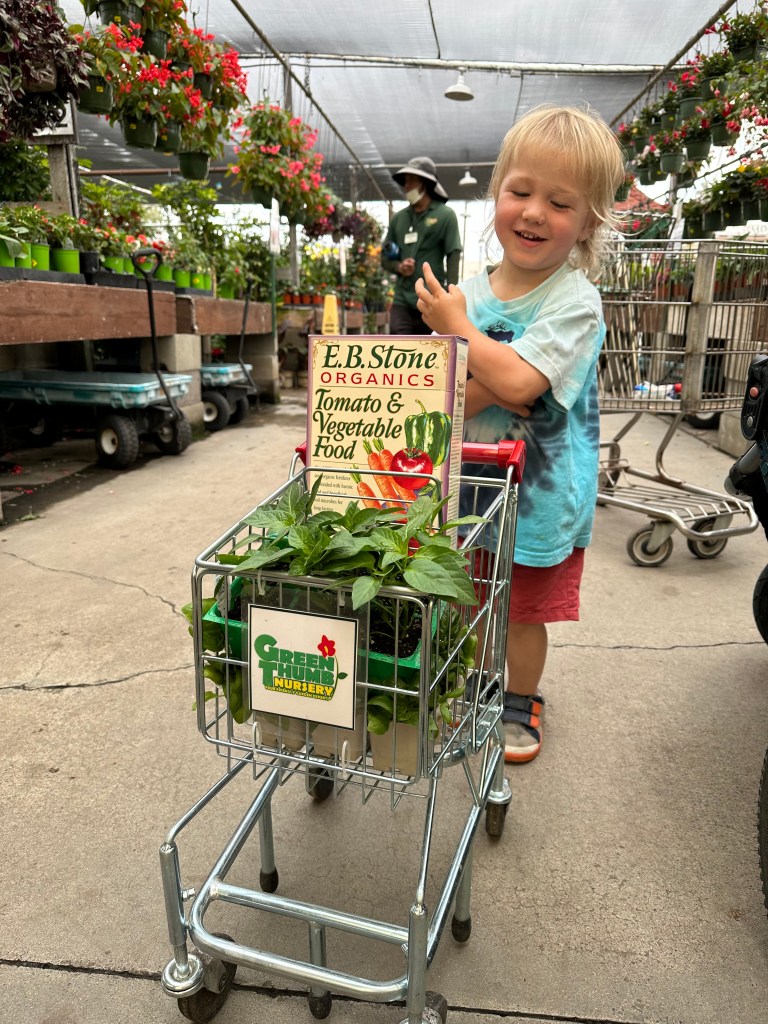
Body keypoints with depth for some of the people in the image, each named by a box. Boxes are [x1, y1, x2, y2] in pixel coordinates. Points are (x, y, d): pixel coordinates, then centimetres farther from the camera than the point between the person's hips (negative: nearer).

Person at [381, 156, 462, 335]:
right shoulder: (398, 218, 13)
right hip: (402, 300, 3)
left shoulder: (445, 215, 0)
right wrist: (399, 267, -6)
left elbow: (453, 257, -5)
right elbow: (385, 256, 17)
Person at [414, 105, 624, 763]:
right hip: (467, 483, 5)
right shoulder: (470, 290, 0)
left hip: (538, 494, -4)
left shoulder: (575, 302, -15)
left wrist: (455, 326, -17)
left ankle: (522, 703, 40)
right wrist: (491, 381, -26)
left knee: (524, 611, 13)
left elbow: (516, 380, -29)